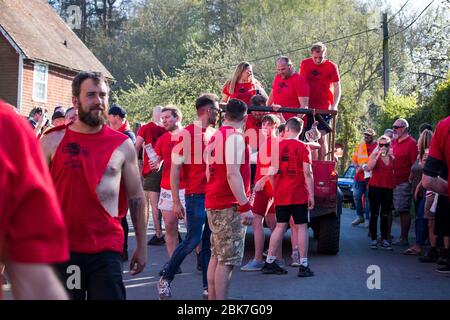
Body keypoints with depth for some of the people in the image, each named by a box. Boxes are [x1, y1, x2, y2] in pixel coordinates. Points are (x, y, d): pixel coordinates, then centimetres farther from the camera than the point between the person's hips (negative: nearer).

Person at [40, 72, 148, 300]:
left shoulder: (122, 145, 5)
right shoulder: (52, 142, 3)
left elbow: (136, 197, 10)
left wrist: (142, 246, 9)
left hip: (107, 249, 0)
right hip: (61, 249, 0)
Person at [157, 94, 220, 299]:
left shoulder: (215, 134, 13)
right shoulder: (187, 134, -7)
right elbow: (175, 169, -8)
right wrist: (176, 201, -11)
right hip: (196, 196, -6)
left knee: (209, 242, 7)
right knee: (192, 240, -6)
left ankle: (208, 287, 12)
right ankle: (166, 279, 10)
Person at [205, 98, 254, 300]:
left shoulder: (216, 136, 14)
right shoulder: (235, 136, -13)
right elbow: (233, 174, -23)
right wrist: (245, 206, -23)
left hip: (213, 204, 9)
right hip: (229, 206, -9)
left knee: (217, 256, 16)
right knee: (228, 260, -7)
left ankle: (212, 297, 21)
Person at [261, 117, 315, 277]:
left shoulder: (277, 146, 4)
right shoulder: (303, 147, -5)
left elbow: (272, 172, 5)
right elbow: (307, 173, -10)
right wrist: (311, 195, -5)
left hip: (280, 195, 4)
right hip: (299, 195, -3)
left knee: (280, 226, 11)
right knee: (301, 227, 2)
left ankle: (269, 262, 13)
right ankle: (303, 265, 0)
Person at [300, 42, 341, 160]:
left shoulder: (331, 66, -3)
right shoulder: (304, 63, 5)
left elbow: (337, 88, -1)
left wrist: (334, 106, -12)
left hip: (324, 108, -3)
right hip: (308, 107, 3)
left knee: (321, 137, -7)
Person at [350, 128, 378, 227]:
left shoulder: (378, 146, -3)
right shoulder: (360, 146, 11)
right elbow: (353, 160, 12)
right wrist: (358, 167, -8)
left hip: (371, 177, -4)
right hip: (359, 176, 4)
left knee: (368, 198, 1)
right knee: (357, 196, 7)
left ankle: (367, 219, 9)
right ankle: (359, 216, 21)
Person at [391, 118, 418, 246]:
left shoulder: (411, 143, -10)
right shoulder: (395, 142, 15)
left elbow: (415, 164, -14)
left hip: (403, 183, -7)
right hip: (393, 181, 7)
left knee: (403, 210, -3)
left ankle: (404, 239, 3)